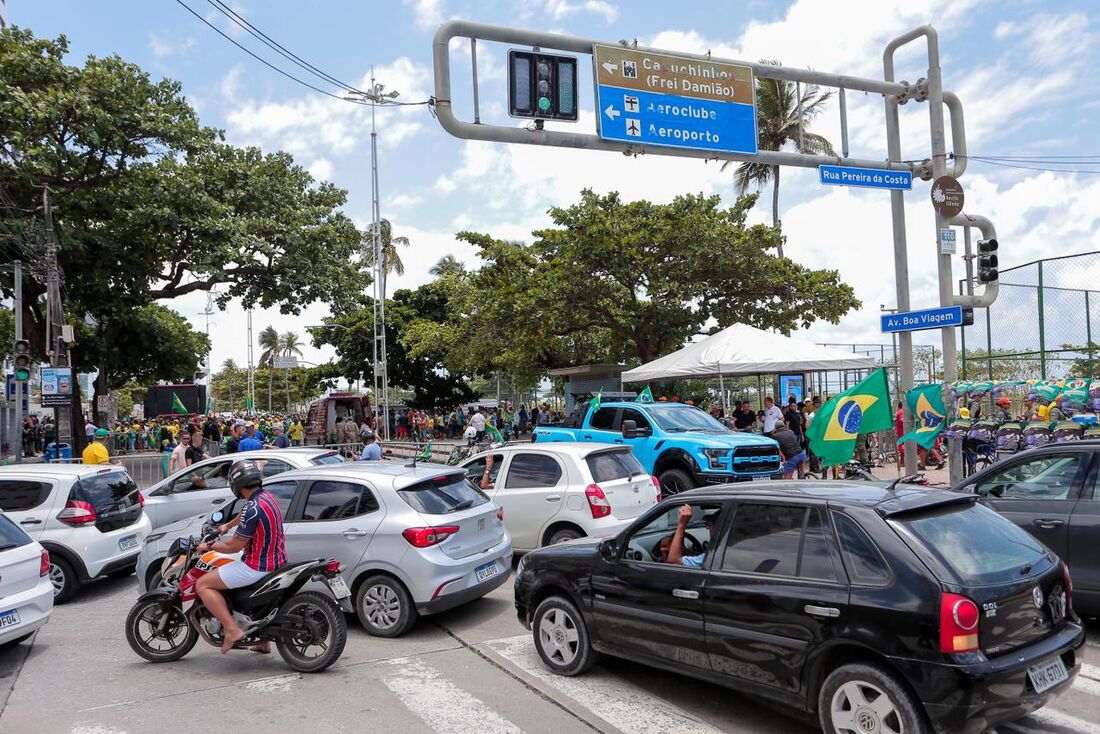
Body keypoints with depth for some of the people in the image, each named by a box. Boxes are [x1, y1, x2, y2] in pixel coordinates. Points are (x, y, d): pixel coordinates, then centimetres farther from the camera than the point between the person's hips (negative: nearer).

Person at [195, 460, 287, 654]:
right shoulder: (267, 496, 5)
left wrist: (209, 546, 2)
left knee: (203, 585, -2)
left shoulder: (253, 508, -22)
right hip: (276, 561, 9)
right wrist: (227, 526, 44)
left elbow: (234, 546, -15)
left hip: (257, 566, -9)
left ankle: (232, 629, -11)